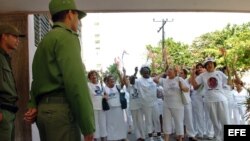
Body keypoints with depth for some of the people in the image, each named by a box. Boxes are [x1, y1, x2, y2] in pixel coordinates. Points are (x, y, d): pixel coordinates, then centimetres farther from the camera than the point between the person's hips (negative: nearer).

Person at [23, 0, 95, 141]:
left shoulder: (45, 41, 24)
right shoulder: (66, 36, -7)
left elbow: (38, 79, 20)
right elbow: (76, 81, -18)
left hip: (45, 109, 10)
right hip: (61, 109, -9)